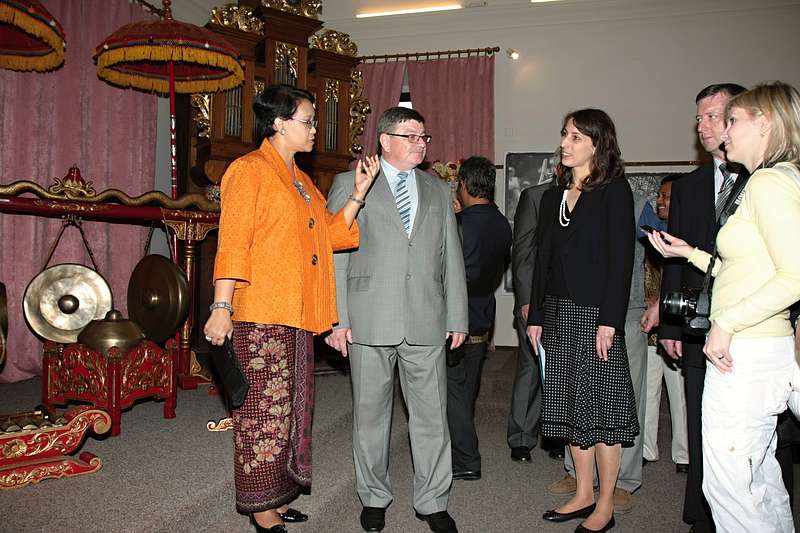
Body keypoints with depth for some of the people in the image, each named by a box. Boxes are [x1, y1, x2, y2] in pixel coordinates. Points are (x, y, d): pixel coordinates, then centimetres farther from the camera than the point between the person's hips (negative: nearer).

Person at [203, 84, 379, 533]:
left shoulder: (301, 180, 19)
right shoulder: (250, 170, -6)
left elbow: (330, 234, 13)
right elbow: (232, 244, -13)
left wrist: (359, 194, 3)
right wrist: (222, 308, -19)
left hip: (297, 316, 9)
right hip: (261, 315, -8)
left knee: (292, 408, 14)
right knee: (265, 411, -1)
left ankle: (277, 497, 27)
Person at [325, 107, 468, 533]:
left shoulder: (438, 191, 15)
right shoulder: (349, 185, 5)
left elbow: (451, 259, 14)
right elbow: (333, 255, 0)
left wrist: (457, 318, 8)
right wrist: (335, 319, -7)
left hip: (426, 322, 3)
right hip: (369, 321, -2)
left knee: (432, 414, 7)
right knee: (370, 414, 9)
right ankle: (374, 498, 27)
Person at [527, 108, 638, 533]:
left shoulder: (614, 191, -4)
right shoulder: (554, 196, 15)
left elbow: (621, 258, -11)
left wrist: (609, 320, -18)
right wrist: (535, 316, 10)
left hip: (596, 312, -6)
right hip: (558, 312, 7)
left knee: (600, 406, 0)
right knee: (571, 405, 11)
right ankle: (583, 495, 23)